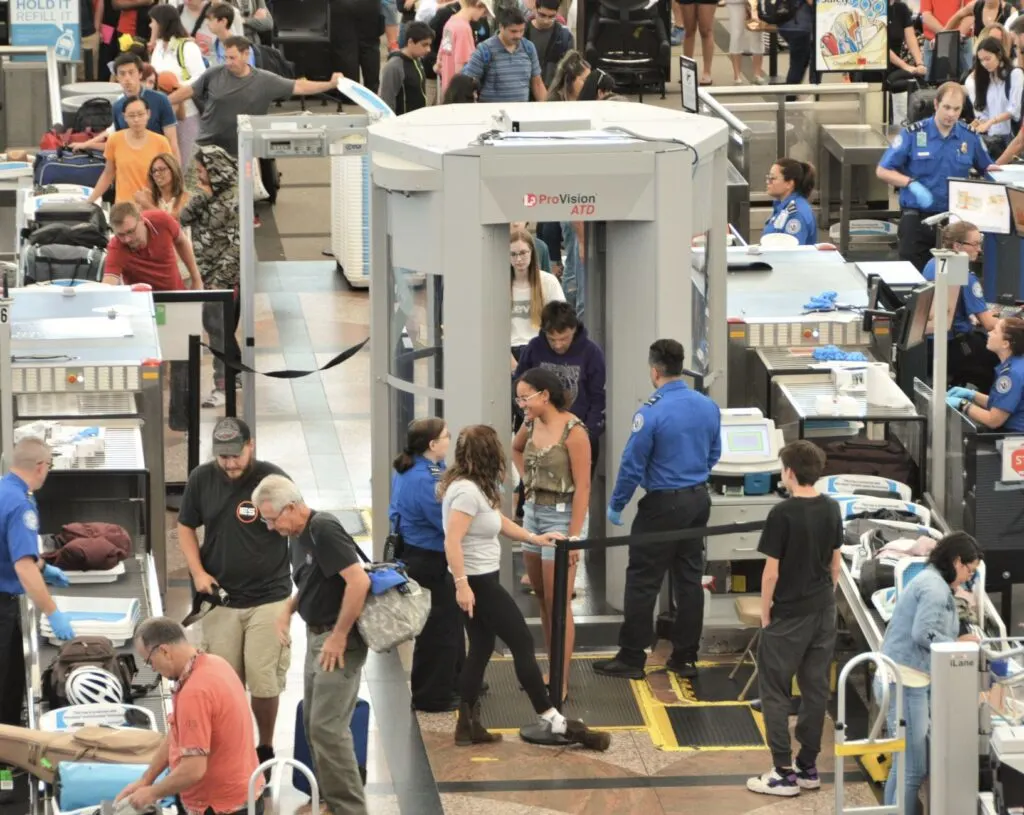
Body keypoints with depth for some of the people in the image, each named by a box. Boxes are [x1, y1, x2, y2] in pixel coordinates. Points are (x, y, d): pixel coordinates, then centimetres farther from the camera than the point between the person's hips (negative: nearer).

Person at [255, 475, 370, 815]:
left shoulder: (324, 530, -19)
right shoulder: (298, 535, 10)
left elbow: (359, 581, -27)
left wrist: (339, 636, -23)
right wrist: (288, 608, 7)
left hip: (339, 641, -10)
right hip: (316, 635, 10)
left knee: (327, 726, -12)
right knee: (313, 722, 14)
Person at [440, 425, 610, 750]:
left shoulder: (475, 487, 9)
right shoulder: (467, 491, -23)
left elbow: (497, 521, 23)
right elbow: (452, 542, -28)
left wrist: (532, 538, 19)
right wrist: (461, 585, -31)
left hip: (479, 579, 10)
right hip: (477, 581, -10)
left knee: (482, 647, 14)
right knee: (522, 643, -4)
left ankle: (468, 724, 16)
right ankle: (550, 720, 1)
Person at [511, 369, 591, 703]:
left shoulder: (573, 432, -17)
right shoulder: (531, 425, 5)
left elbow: (582, 487, -17)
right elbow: (516, 449, 29)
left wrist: (574, 536, -20)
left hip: (561, 515, -8)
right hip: (533, 512, 8)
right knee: (543, 600, 14)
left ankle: (561, 684, -1)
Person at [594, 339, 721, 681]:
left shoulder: (651, 413, -19)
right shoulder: (708, 407, 2)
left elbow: (633, 464, -15)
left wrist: (616, 505, -3)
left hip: (663, 505, -7)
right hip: (699, 499, 7)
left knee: (643, 581, 1)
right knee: (690, 579, 12)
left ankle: (631, 658, 5)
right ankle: (685, 657, 17)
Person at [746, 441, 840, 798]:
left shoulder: (783, 514, -18)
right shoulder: (831, 509, 2)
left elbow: (772, 571, -16)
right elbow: (835, 562, 10)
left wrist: (765, 612, -4)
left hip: (788, 616, -6)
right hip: (823, 612, 6)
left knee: (775, 691, 1)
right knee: (816, 689, 11)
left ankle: (783, 773, -2)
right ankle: (808, 766, 17)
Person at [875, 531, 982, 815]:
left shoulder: (930, 582, 19)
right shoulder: (935, 587, -13)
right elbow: (924, 634, -22)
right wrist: (958, 645, -9)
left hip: (899, 679, 11)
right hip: (906, 682, -11)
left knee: (903, 764, 15)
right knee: (914, 769, -8)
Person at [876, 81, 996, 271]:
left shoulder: (970, 137, 3)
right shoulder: (912, 134, -5)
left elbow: (986, 169, 17)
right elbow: (882, 171, -4)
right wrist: (912, 184, -19)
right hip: (916, 218, -2)